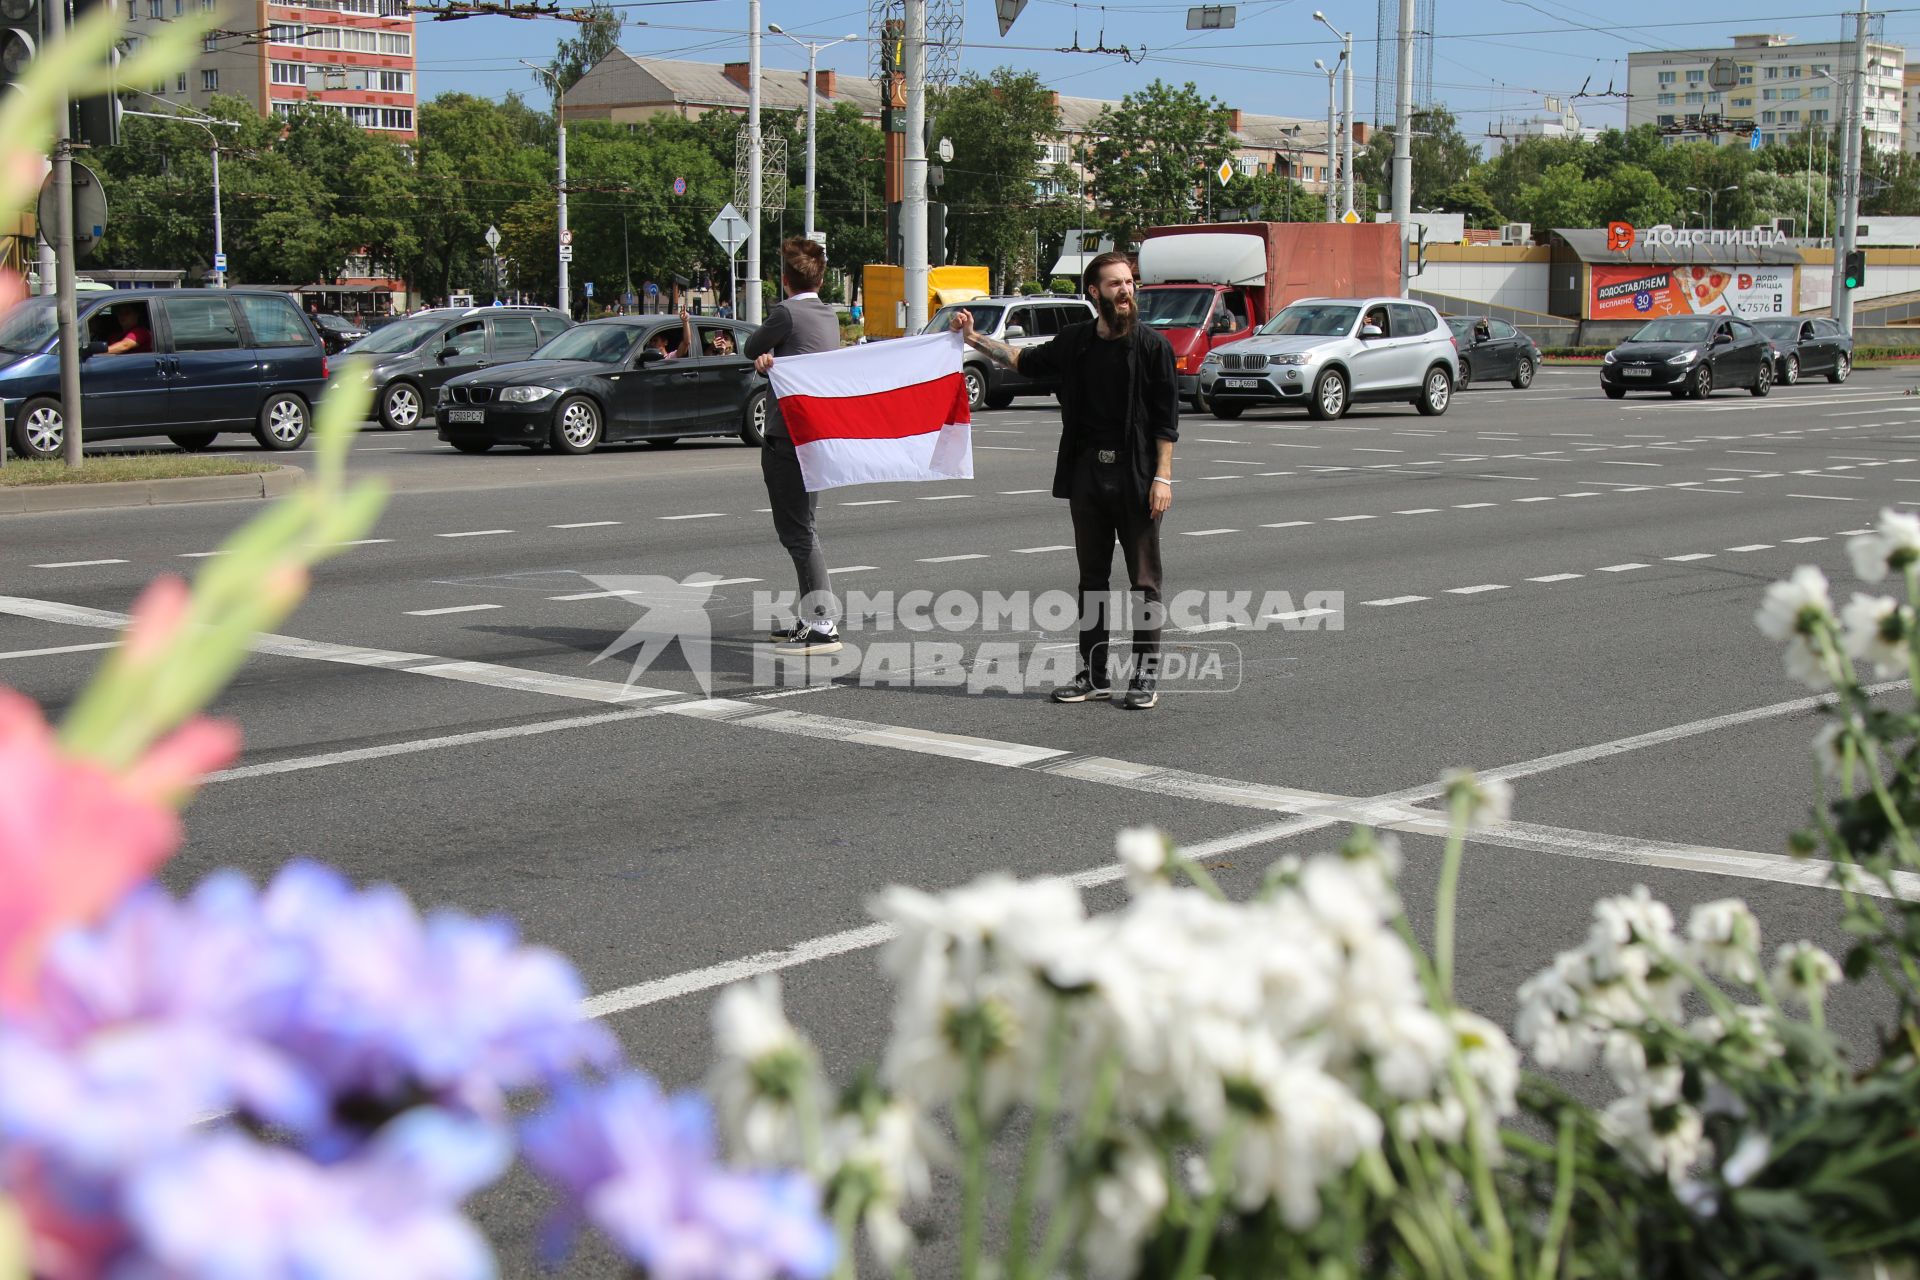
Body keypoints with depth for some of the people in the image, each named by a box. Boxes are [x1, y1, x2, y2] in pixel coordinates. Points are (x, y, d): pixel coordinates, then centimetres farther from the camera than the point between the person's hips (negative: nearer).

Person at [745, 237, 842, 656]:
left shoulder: (787, 313, -14)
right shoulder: (828, 316, 13)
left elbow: (750, 349, 0)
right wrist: (770, 359, -6)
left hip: (788, 436, -9)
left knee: (797, 531, -8)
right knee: (800, 526, 18)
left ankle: (823, 626, -12)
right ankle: (810, 617, 23)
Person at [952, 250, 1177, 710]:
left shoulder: (1151, 345, -5)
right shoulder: (1075, 342, 7)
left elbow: (1166, 419, -5)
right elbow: (1027, 360, 25)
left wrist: (1162, 477, -11)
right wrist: (975, 338, 20)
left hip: (1135, 478, -5)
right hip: (1087, 474, 5)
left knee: (1144, 580, 1)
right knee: (1092, 577, 10)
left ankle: (1146, 675, 8)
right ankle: (1093, 673, 18)